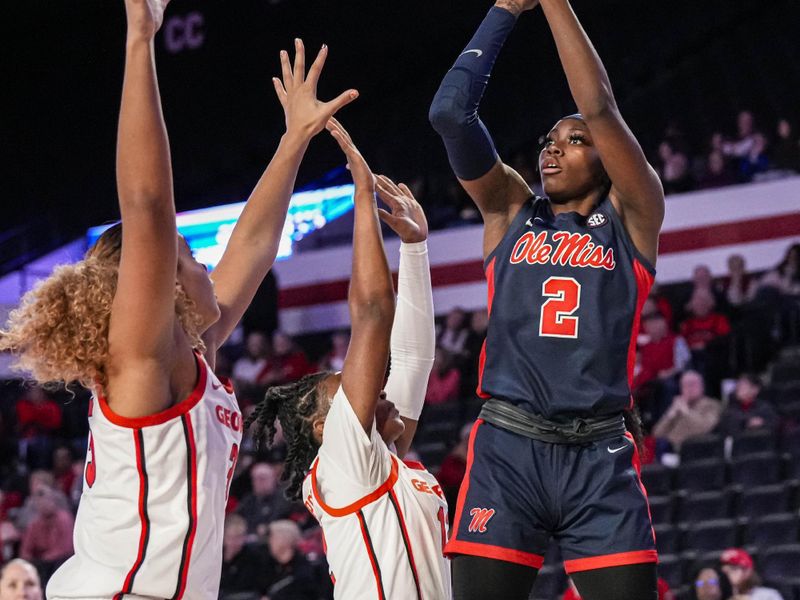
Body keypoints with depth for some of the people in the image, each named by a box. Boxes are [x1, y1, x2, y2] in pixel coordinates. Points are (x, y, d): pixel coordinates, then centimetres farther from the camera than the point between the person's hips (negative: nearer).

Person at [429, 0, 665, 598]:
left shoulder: (631, 218, 11)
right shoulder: (511, 211, 16)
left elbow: (600, 109, -3)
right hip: (507, 450, 1)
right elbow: (450, 112, 4)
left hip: (599, 458, -1)